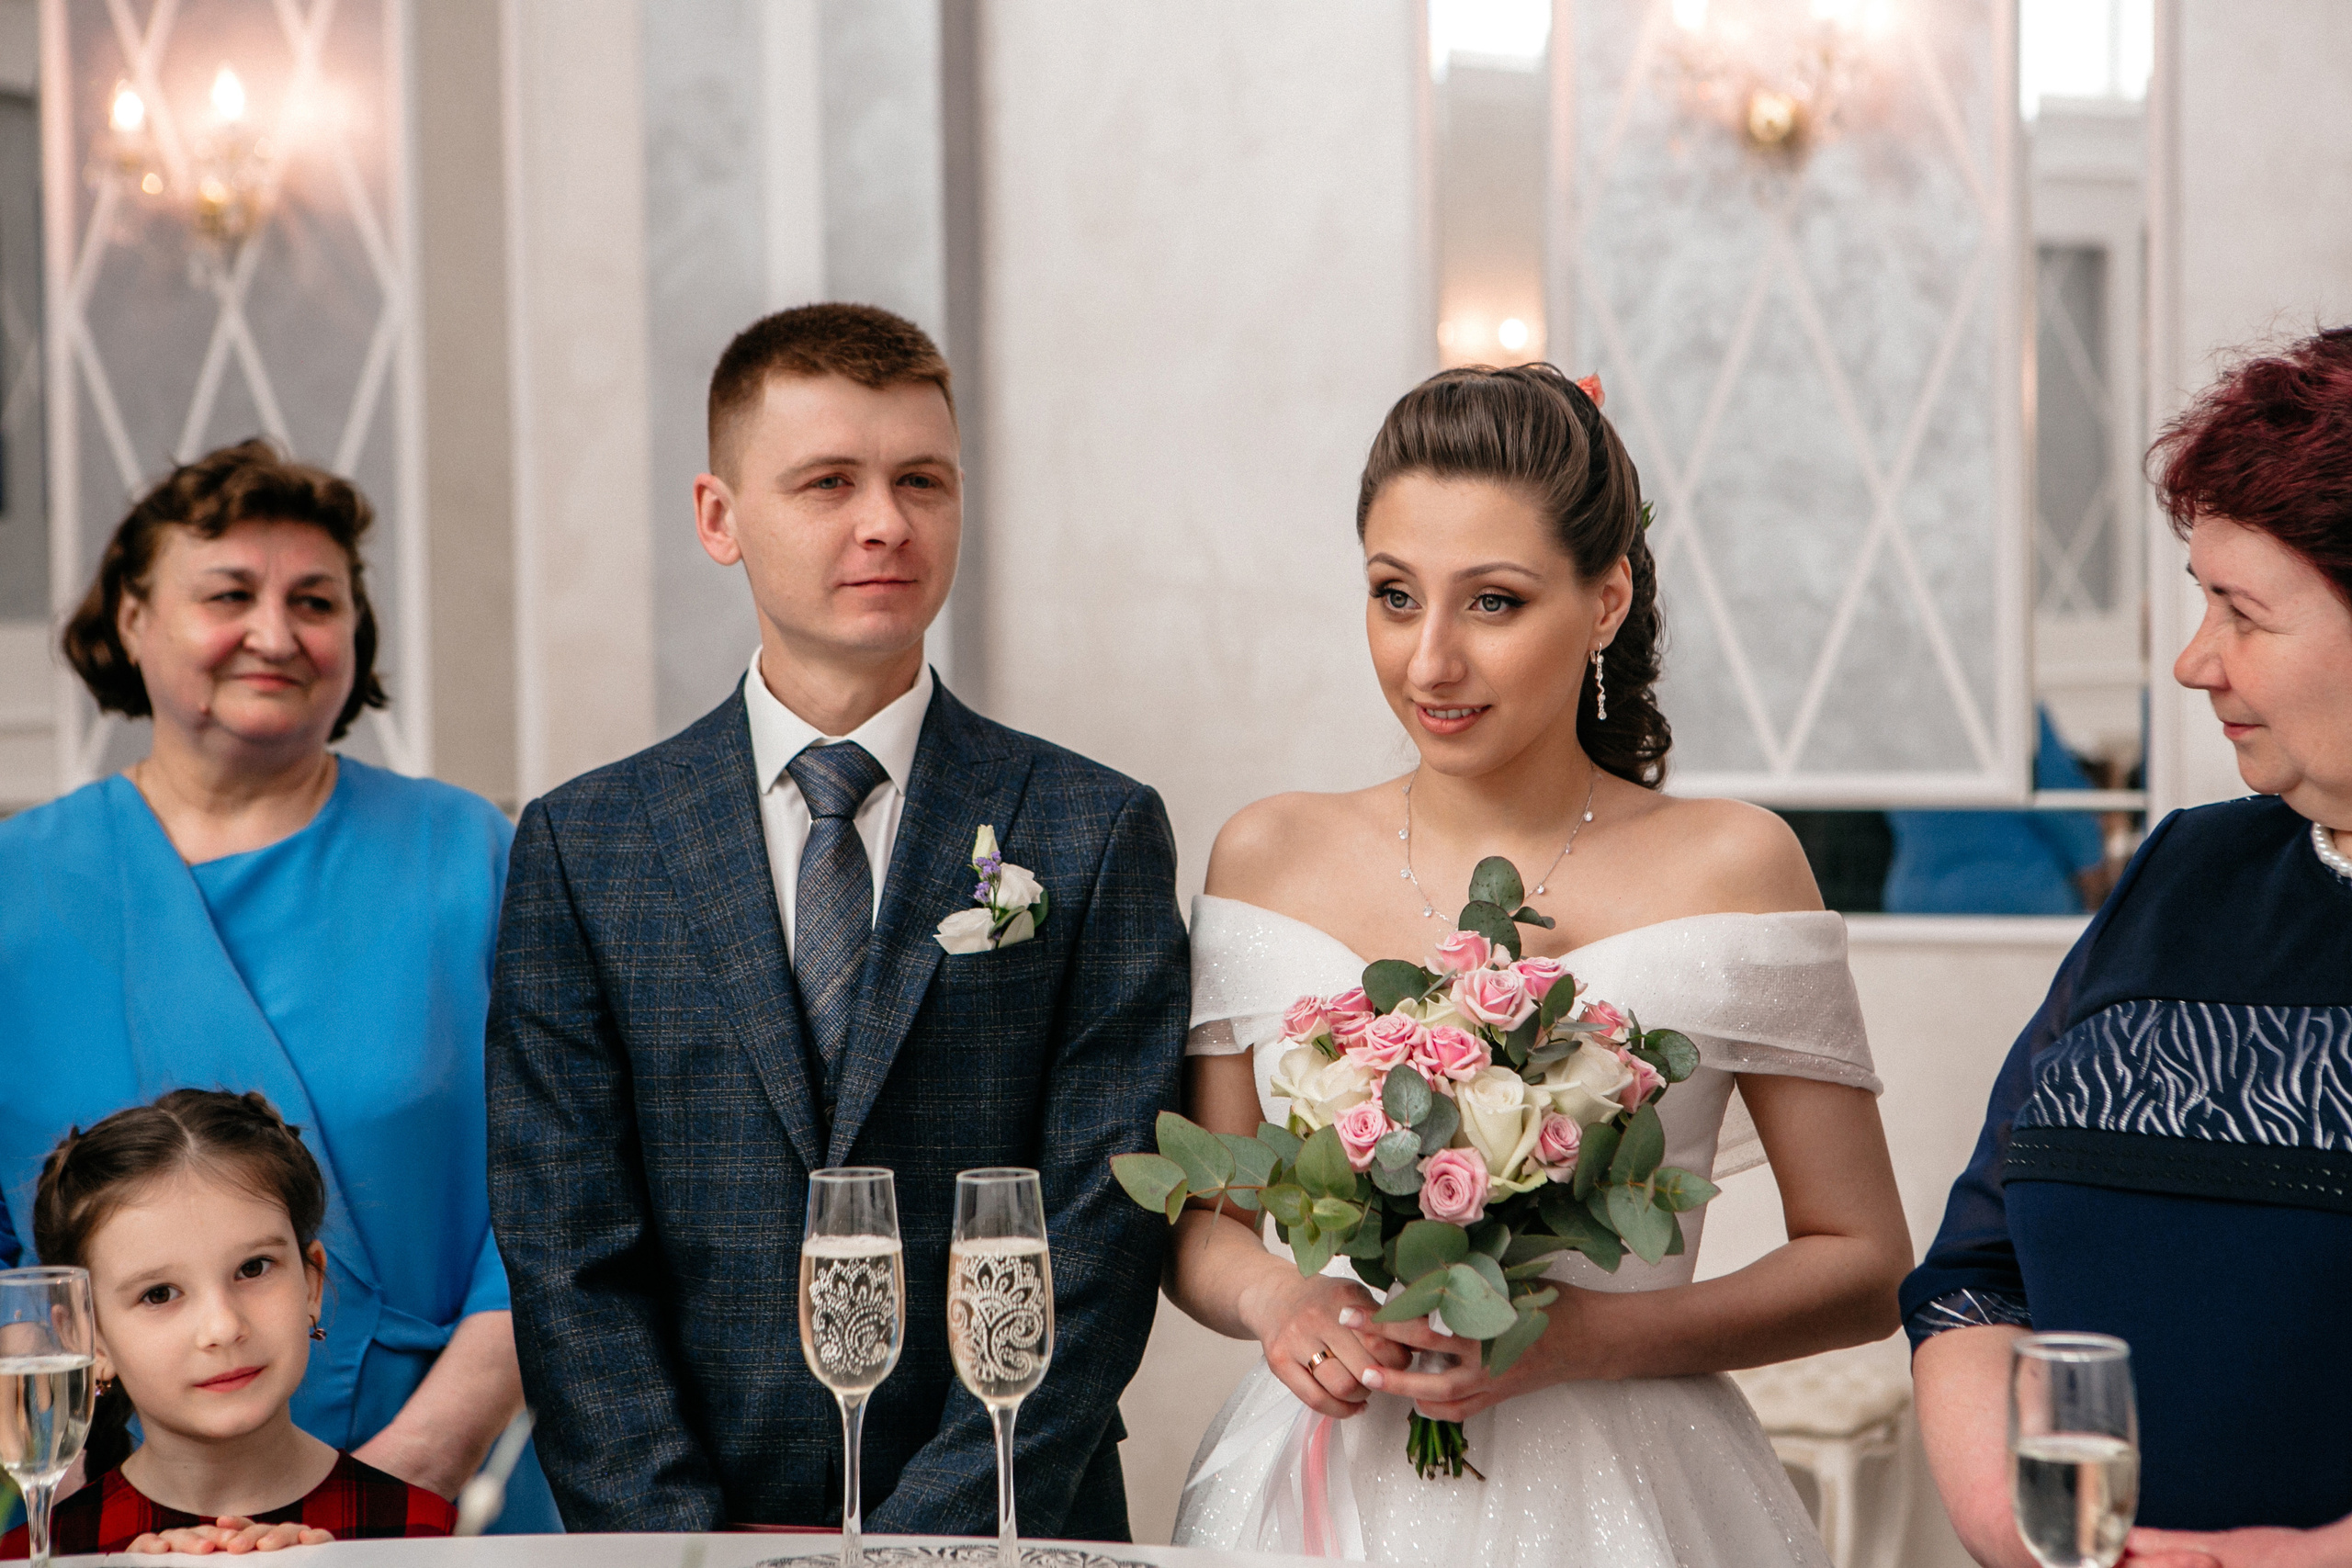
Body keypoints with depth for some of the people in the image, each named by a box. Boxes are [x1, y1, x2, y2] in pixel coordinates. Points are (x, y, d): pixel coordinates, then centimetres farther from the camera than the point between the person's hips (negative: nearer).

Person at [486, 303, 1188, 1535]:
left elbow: (1098, 1243, -1)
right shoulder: (578, 851, 7)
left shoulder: (1097, 835, 5)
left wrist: (922, 1537, -10)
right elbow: (566, 1259, 2)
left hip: (1005, 1538, -1)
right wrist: (689, 1547, -8)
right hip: (676, 1535, 1)